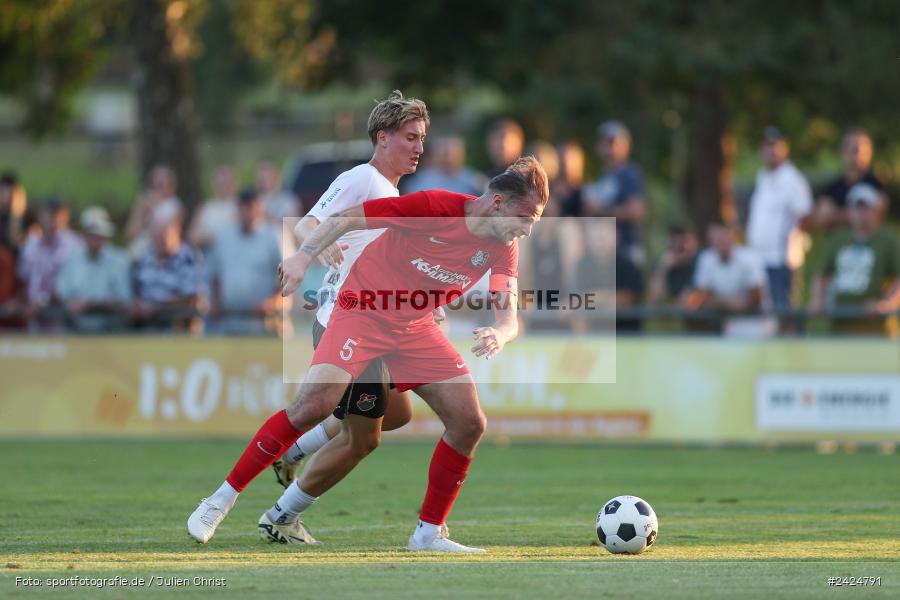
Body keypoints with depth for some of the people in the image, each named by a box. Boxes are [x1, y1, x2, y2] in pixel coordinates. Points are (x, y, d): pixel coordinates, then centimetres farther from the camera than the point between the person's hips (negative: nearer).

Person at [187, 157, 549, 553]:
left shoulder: (503, 247, -7)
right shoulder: (435, 208, -23)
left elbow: (508, 316, -12)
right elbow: (348, 218, -16)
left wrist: (499, 335, -36)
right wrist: (304, 256, -26)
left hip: (416, 327, 6)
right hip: (364, 310, -6)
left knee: (469, 423, -6)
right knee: (312, 407, -21)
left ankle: (429, 533, 9)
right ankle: (221, 501, -10)